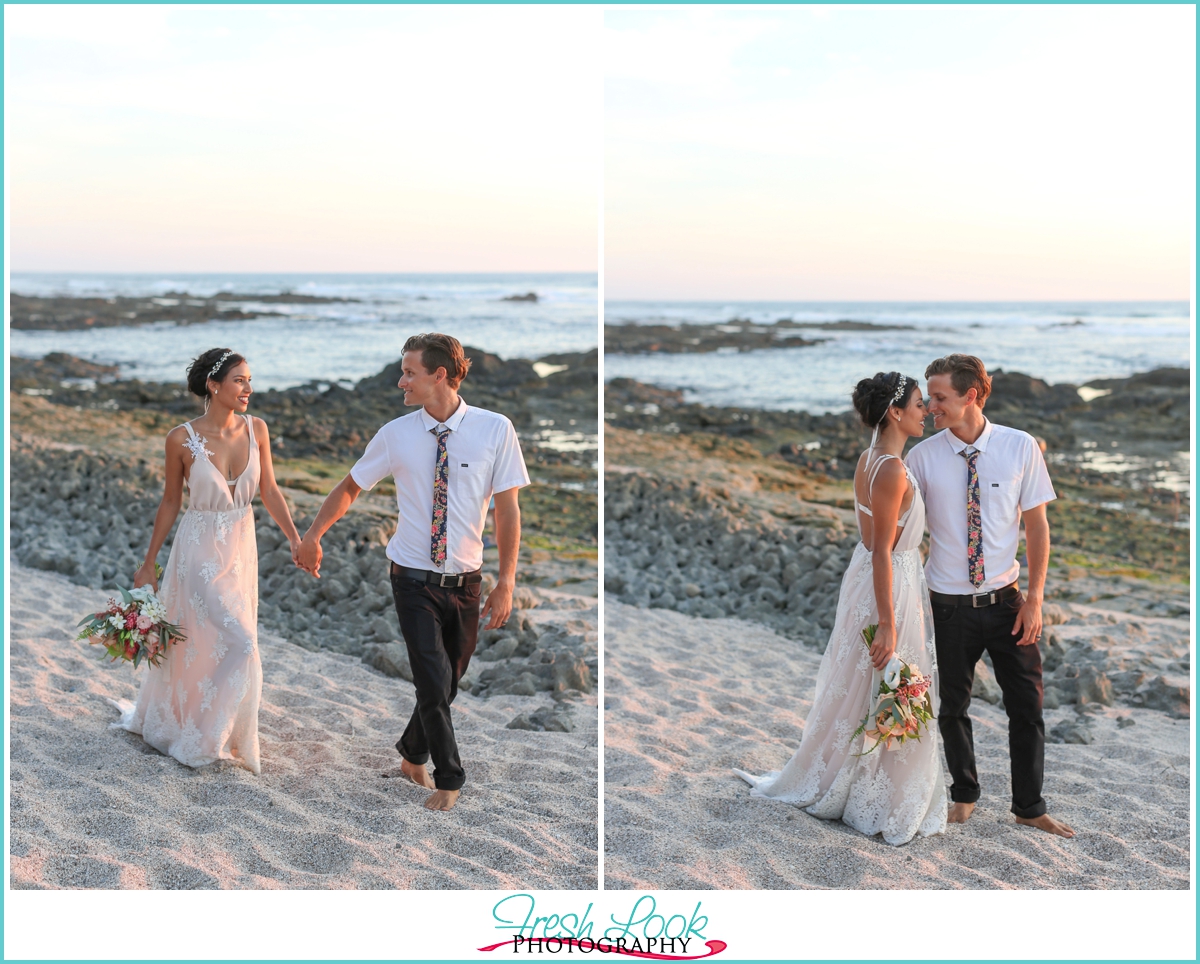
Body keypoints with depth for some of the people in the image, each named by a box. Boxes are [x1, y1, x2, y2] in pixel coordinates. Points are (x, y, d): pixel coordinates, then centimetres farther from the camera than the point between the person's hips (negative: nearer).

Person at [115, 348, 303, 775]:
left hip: (241, 551, 5)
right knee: (239, 644, -10)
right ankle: (207, 739, 10)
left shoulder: (256, 429, -3)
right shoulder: (182, 439, -13)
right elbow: (170, 503, -3)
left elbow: (269, 491, 3)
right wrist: (148, 564, 2)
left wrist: (295, 538, -8)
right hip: (199, 552, -5)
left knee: (209, 645, 15)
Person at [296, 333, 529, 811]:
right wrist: (312, 536, 8)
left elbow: (508, 508, -5)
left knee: (449, 680, 12)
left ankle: (412, 755, 39)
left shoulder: (495, 430, -8)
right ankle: (449, 780, 13)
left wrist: (506, 583, -8)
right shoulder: (396, 435, -5)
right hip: (415, 579, -1)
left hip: (465, 580, 1)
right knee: (433, 682, -7)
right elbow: (348, 488, 9)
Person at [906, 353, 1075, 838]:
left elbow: (1037, 525, -1)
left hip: (1007, 601, 1)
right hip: (950, 606, 0)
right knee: (953, 707, 12)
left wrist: (1034, 598, -5)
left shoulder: (1021, 448, -7)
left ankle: (1029, 807, 25)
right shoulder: (922, 457, -8)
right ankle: (964, 796, 34)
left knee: (1027, 706, 7)